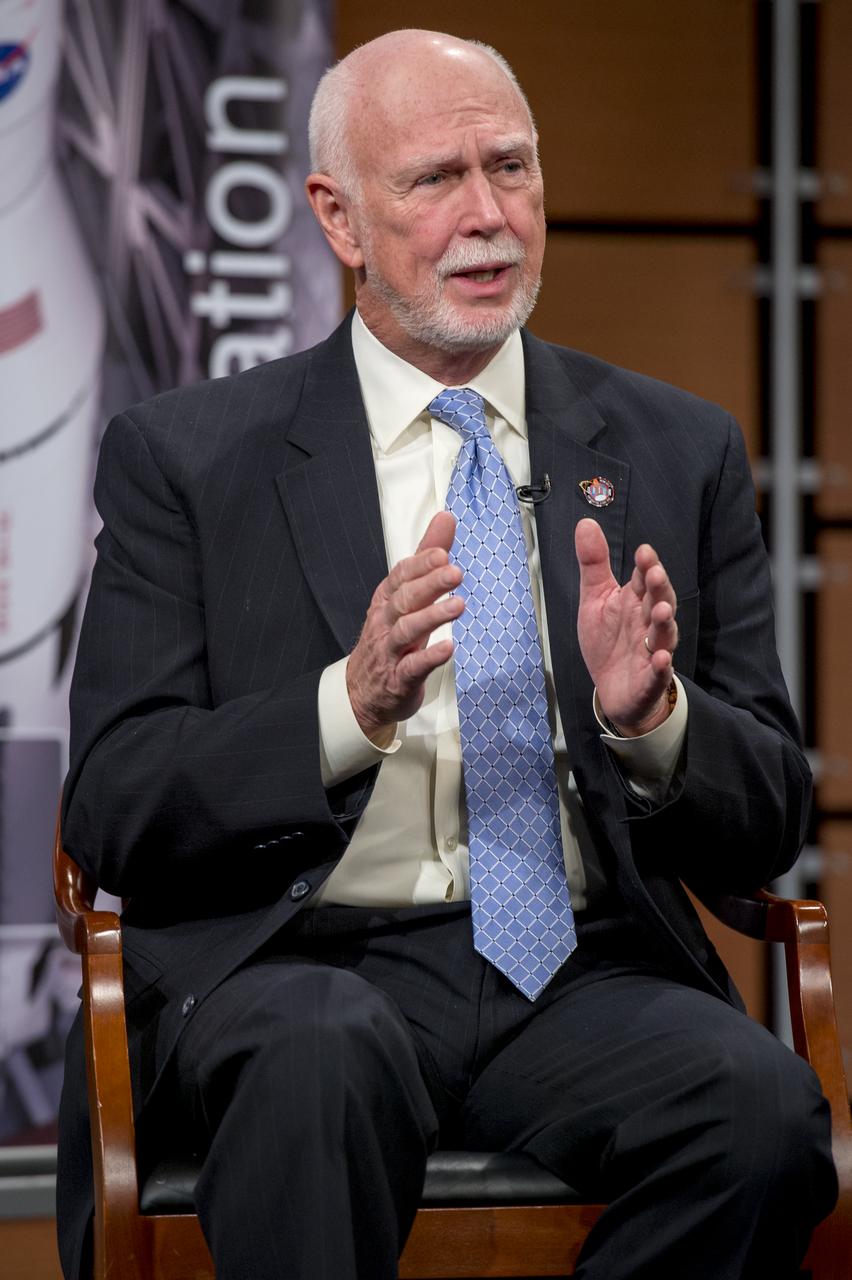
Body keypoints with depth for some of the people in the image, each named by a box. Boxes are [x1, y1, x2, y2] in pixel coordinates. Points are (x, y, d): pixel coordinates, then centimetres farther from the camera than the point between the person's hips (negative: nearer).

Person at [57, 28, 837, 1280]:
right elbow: (111, 807, -1)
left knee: (763, 1102, -29)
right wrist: (352, 704, -18)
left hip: (582, 975, 3)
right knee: (324, 1059, -38)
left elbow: (768, 824, 12)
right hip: (301, 964, -3)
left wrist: (651, 715, -11)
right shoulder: (185, 456, 7)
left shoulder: (679, 450, 14)